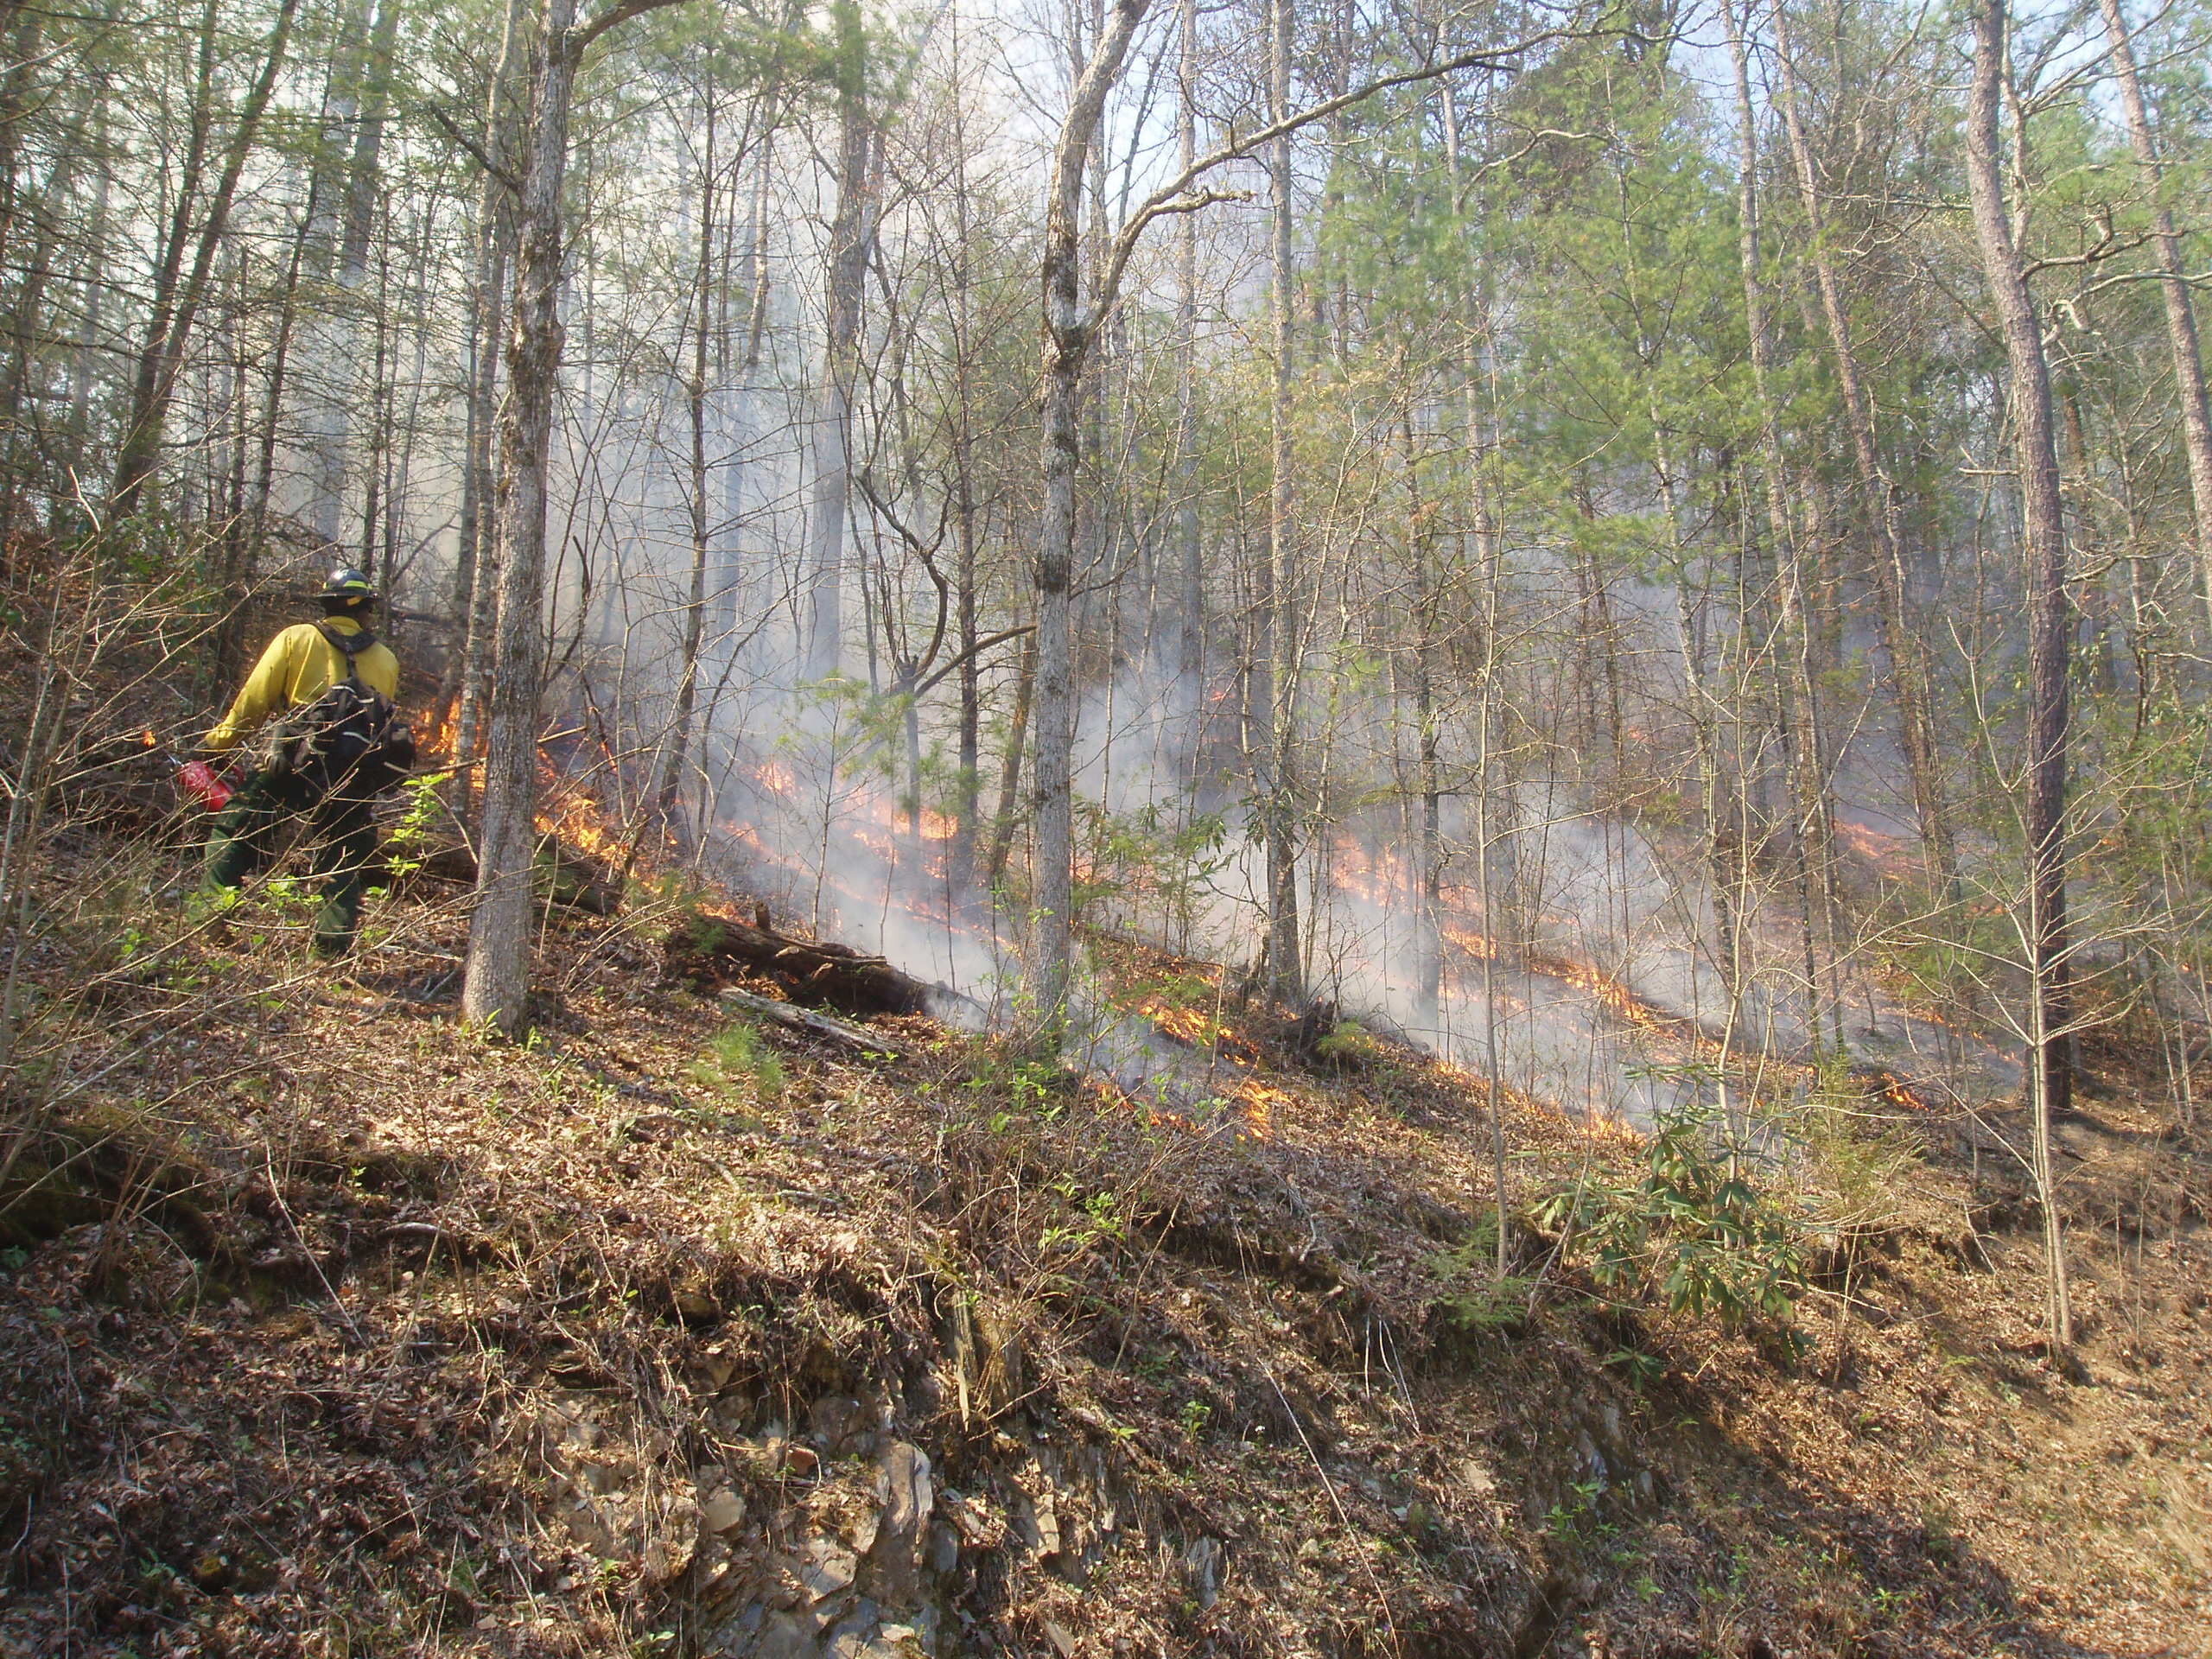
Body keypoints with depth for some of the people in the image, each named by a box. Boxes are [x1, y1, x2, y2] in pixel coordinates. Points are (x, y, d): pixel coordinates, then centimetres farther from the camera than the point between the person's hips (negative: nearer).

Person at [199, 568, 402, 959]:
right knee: (342, 864, 13)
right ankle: (335, 947, 10)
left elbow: (254, 700, 0)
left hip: (295, 765, -2)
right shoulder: (386, 661, 11)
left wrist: (216, 742, 9)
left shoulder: (297, 638, 3)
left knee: (233, 831, 14)